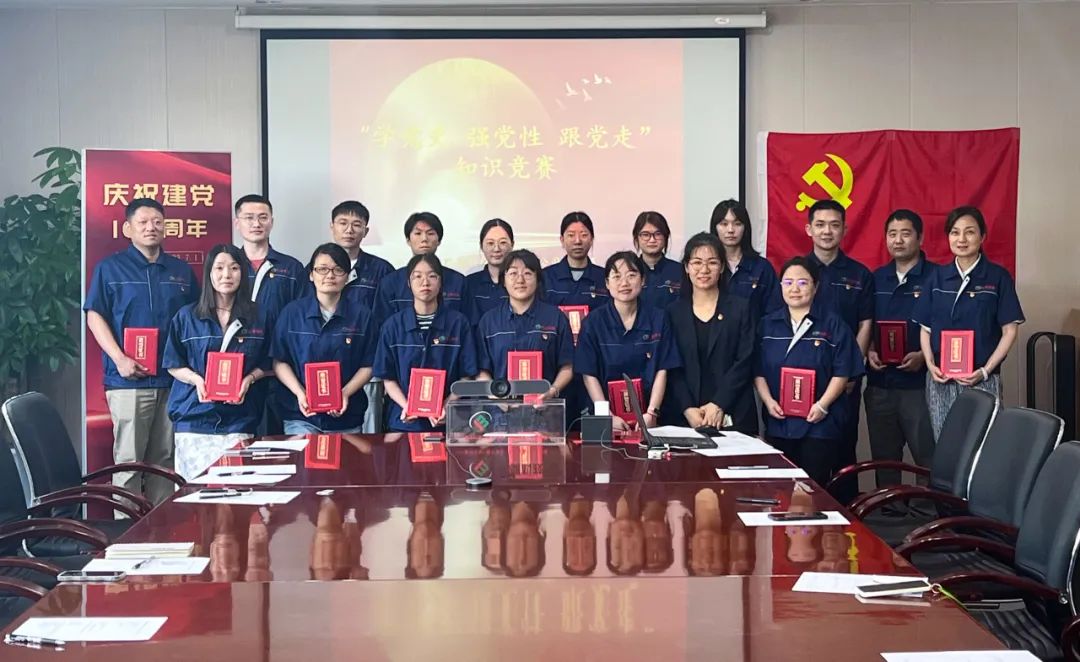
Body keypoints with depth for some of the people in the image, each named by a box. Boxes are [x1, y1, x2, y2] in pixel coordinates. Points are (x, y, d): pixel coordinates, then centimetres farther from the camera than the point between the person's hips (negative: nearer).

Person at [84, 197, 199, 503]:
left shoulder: (181, 271, 14)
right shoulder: (110, 268, 4)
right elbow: (95, 316, -1)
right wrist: (120, 359, -13)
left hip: (173, 378, 4)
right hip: (129, 379, -3)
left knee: (164, 458, 8)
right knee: (128, 458, -3)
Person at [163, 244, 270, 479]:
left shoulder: (257, 317, 7)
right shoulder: (186, 316, 5)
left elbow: (265, 364, 12)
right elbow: (173, 365, 8)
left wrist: (249, 379, -7)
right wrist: (197, 380, -10)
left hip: (239, 418, 1)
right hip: (194, 417, 0)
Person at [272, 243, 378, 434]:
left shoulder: (362, 316, 3)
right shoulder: (292, 312, 3)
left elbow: (367, 366, 4)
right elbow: (280, 362, 3)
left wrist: (346, 393, -12)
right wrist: (300, 394, -11)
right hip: (300, 415, -1)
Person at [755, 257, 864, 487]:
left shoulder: (832, 325, 2)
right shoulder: (768, 325, 11)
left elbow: (842, 372, -3)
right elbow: (758, 370, 9)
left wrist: (822, 405, -14)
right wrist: (768, 400, -6)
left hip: (819, 422, -3)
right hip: (778, 422, 3)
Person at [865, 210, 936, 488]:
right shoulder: (876, 279, 12)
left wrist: (923, 355, -18)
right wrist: (869, 351, 0)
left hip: (920, 384, -5)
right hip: (879, 384, 5)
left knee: (929, 460, -6)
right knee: (884, 461, 12)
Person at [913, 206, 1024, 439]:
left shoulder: (998, 277, -2)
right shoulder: (938, 277, 8)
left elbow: (1009, 330, -2)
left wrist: (986, 371, -11)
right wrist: (930, 364, -4)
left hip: (981, 380, -3)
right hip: (940, 379, 3)